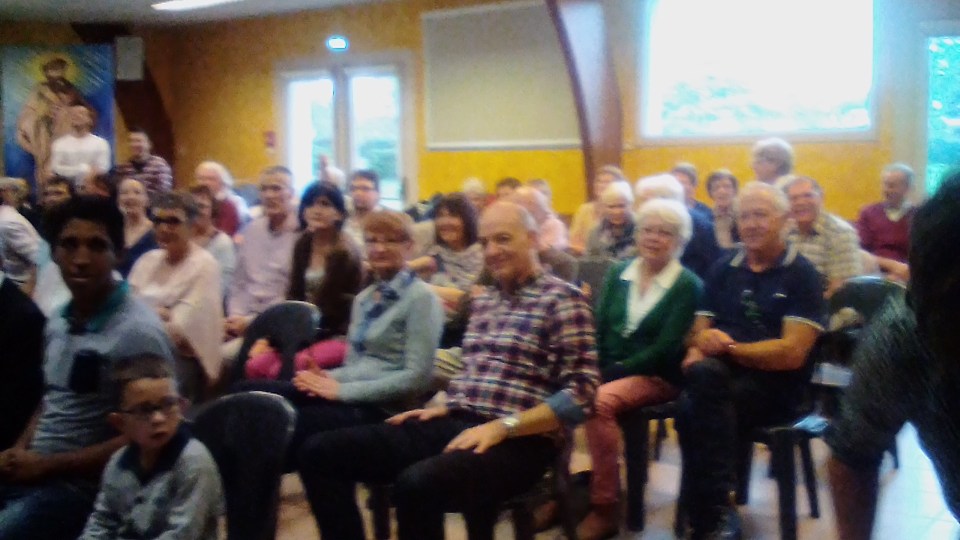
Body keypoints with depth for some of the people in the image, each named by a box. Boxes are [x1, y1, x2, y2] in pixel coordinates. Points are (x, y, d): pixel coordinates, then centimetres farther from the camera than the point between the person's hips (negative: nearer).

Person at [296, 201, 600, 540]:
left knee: (417, 484, -37)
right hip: (453, 425, 8)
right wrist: (445, 407, 8)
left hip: (515, 440, -7)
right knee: (320, 452, -4)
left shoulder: (562, 300, -4)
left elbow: (581, 394, -13)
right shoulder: (484, 301, 20)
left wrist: (503, 426, -19)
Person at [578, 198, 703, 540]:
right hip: (609, 371, 5)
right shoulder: (618, 273, 11)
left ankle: (605, 505, -21)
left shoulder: (688, 286, -4)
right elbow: (599, 328, 8)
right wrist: (598, 369, -9)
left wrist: (618, 370, -18)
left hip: (657, 376, -5)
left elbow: (666, 348, -13)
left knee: (599, 402, -33)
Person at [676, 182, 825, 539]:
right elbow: (700, 334, 12)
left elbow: (792, 354, -11)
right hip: (718, 378, 4)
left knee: (694, 407, -32)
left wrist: (728, 347, -9)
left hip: (775, 386, -4)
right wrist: (699, 350, -12)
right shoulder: (722, 269, 14)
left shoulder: (802, 274, -1)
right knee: (703, 374, -34)